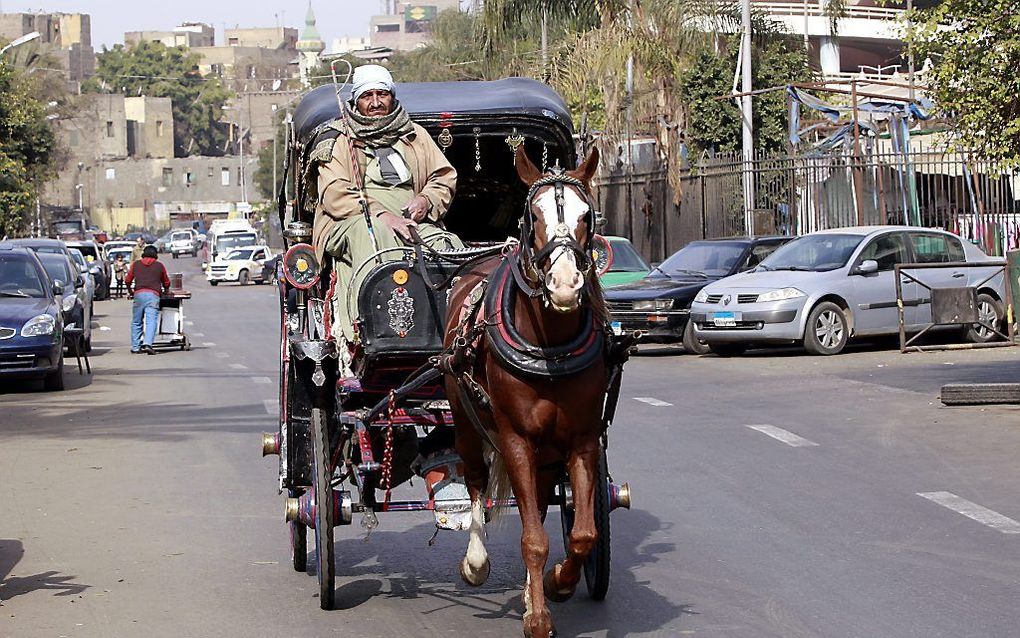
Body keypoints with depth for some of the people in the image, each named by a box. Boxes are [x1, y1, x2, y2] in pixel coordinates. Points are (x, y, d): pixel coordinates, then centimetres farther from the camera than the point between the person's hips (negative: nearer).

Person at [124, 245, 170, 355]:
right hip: (153, 295, -1)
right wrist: (165, 291, 45)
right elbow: (166, 283, 25)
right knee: (151, 321, -9)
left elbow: (127, 280, 18)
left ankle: (135, 347, 12)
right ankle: (147, 344, -27)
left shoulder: (135, 264, 16)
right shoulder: (160, 266, 15)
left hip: (139, 294, 1)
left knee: (136, 322, 11)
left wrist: (130, 290, 37)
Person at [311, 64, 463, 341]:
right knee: (369, 231, -39)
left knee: (448, 244, -28)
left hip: (413, 222, 3)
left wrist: (426, 200, -3)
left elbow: (445, 177, 22)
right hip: (351, 223, -3)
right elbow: (334, 195, -2)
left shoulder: (416, 136, 24)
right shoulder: (339, 142, 12)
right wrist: (380, 215, -17)